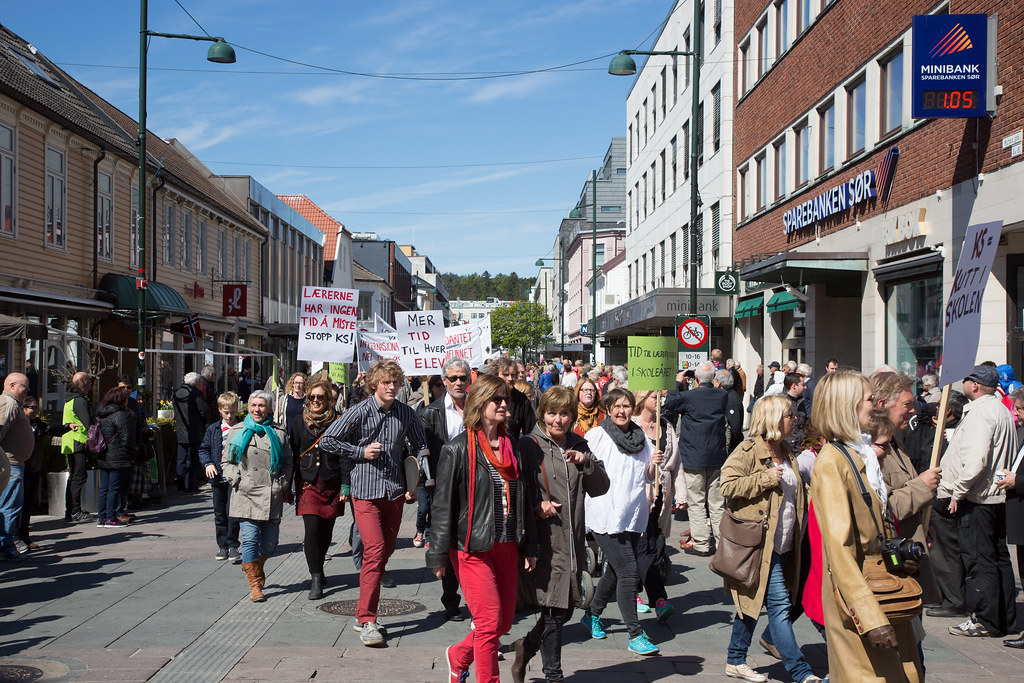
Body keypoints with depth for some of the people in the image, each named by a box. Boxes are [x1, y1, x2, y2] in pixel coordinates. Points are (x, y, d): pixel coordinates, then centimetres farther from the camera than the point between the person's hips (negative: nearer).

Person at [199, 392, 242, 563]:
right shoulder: (213, 429, 8)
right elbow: (204, 449, 12)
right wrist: (208, 463, -5)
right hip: (218, 477, 3)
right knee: (219, 512, 10)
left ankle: (232, 545, 2)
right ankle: (222, 545, 20)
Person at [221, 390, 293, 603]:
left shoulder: (278, 433, 10)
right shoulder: (237, 431, 9)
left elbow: (288, 463, 13)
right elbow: (226, 462, 11)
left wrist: (284, 487, 3)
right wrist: (236, 480, -4)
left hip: (272, 496, 1)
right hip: (246, 495, -1)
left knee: (270, 542, 6)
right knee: (250, 539, -10)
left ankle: (256, 567, 36)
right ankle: (255, 584, 0)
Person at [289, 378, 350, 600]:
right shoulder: (299, 421, 5)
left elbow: (344, 455, 1)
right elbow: (292, 453, 7)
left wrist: (345, 485, -6)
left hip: (331, 485, 0)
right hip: (307, 484, 0)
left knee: (326, 532, 8)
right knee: (312, 529, -11)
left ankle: (316, 568, 31)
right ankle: (316, 578, -6)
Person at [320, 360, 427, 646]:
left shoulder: (406, 414, 5)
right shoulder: (359, 412, -6)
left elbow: (421, 446, 18)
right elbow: (327, 441, -1)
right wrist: (361, 452, -8)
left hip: (395, 491, 4)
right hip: (366, 492, -4)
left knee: (385, 552, 8)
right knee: (375, 550, -15)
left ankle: (364, 615, 21)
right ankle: (367, 621, -11)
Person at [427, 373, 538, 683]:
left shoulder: (513, 447, 10)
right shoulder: (458, 449, -7)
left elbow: (525, 500, 15)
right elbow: (442, 504, -7)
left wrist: (529, 546, 13)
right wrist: (439, 555, -9)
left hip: (507, 546, 6)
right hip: (473, 548, -6)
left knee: (504, 622, 12)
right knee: (490, 622, -7)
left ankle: (459, 656, 36)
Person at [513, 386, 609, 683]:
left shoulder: (579, 446, 12)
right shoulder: (530, 445, -3)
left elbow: (600, 488, 7)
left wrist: (586, 462, -10)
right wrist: (536, 505, -19)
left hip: (573, 540, 5)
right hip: (545, 541, -5)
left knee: (565, 609, 12)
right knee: (555, 612, -2)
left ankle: (527, 646, 35)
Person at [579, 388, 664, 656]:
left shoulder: (641, 437, 10)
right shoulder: (597, 435, -5)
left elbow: (648, 477, 17)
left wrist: (654, 464, -3)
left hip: (632, 515, 6)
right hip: (605, 515, -6)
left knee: (616, 571, 17)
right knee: (628, 571, -10)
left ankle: (592, 614, 37)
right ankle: (636, 635, -4)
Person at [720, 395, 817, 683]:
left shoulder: (786, 452, 16)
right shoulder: (748, 451, -11)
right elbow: (728, 485, -21)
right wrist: (766, 478, -19)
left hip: (782, 546, 8)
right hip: (759, 544, -8)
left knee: (752, 603, 15)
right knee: (779, 605, -9)